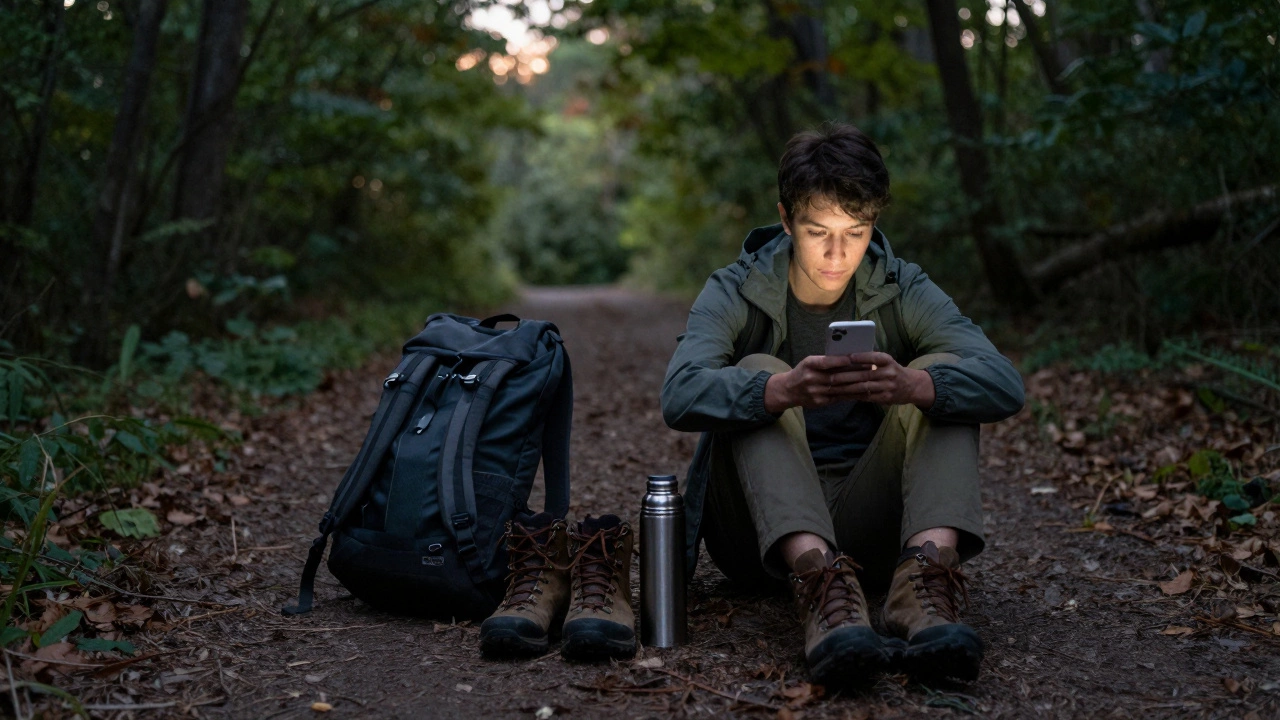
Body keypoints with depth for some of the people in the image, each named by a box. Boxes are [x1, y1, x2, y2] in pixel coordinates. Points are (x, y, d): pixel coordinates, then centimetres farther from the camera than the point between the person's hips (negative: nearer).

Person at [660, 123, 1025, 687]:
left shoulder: (904, 292, 0)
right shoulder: (735, 293, -4)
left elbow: (1005, 384, -17)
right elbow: (681, 395, -25)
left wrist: (908, 386, -39)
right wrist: (788, 389, -45)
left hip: (871, 525, 1)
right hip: (764, 528, -1)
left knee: (942, 377, -17)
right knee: (755, 373, -24)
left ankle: (926, 577, -40)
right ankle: (820, 583, -46)